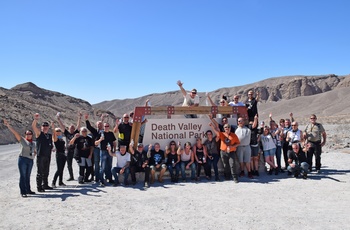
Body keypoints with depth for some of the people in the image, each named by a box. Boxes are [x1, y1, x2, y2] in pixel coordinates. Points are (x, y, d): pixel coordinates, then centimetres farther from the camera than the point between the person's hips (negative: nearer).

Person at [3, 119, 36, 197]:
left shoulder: (33, 143, 14)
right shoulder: (22, 140, 0)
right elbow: (15, 132, -11)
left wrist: (34, 154, 6)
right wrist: (8, 125, -20)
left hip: (30, 160, 5)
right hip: (23, 159, -5)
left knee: (28, 176, 12)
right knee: (23, 176, -4)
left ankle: (28, 190, 20)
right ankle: (23, 192, -2)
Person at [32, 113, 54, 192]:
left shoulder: (50, 135, 14)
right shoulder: (39, 133, -1)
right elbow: (33, 126, -17)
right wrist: (35, 119, -34)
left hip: (48, 156, 6)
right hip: (40, 156, -6)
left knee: (46, 172, 15)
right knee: (40, 172, -3)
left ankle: (45, 185, 27)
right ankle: (39, 187, 2)